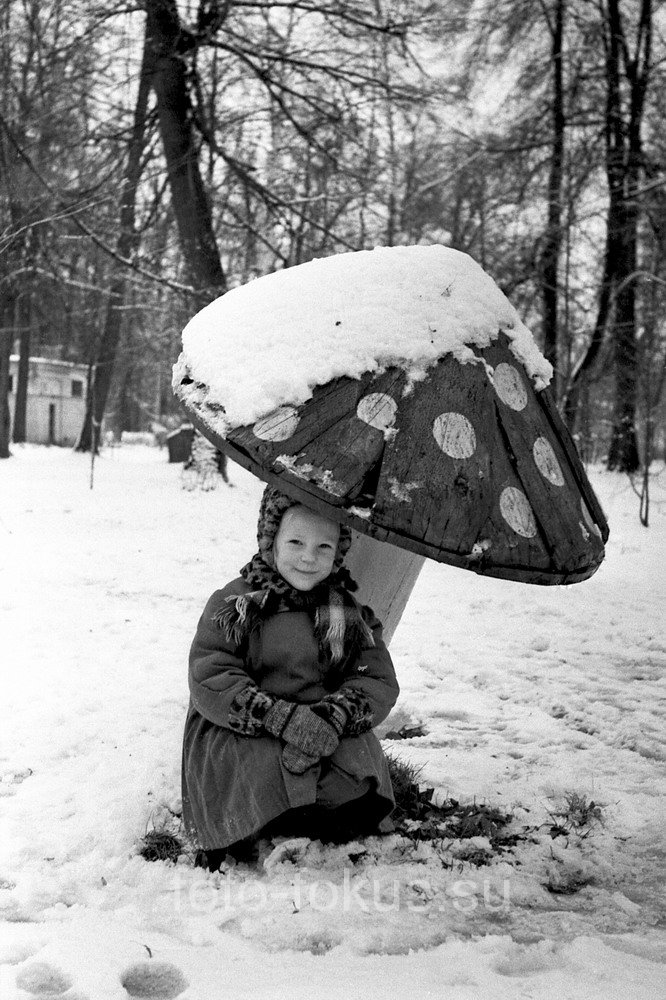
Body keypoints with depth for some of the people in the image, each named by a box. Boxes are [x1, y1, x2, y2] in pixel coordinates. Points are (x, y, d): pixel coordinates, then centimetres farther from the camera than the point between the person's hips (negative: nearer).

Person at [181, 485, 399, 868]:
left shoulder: (353, 613, 9)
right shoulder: (233, 603, 1)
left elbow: (379, 682, 3)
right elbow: (209, 680, -8)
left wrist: (335, 716, -20)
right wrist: (282, 718, -22)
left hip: (333, 738, 3)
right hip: (238, 735, -2)